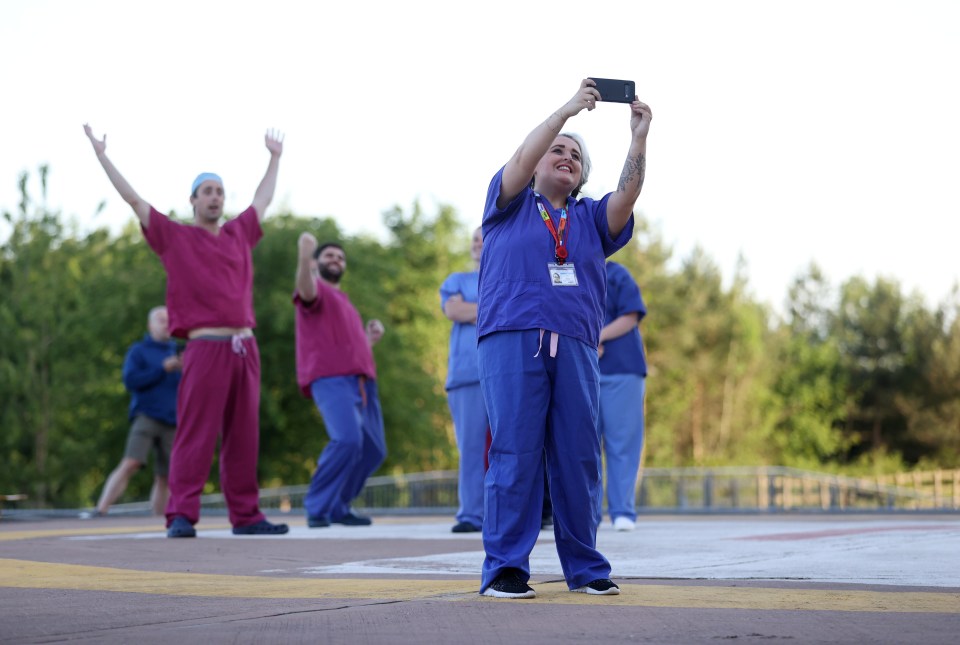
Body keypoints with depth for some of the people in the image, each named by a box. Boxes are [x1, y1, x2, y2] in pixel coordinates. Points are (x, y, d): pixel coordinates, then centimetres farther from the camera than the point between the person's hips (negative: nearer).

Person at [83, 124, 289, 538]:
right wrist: (102, 156, 7)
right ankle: (181, 516, -10)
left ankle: (246, 515, 8)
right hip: (205, 347, -5)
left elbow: (263, 199, 35)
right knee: (195, 434, -9)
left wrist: (275, 158, 45)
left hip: (245, 348, 5)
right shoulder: (175, 237, 7)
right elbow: (133, 199, 7)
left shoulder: (239, 234, 19)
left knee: (243, 437, 5)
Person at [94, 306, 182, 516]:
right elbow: (130, 381, -7)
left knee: (164, 478, 2)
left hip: (171, 423, 4)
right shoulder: (138, 351, 7)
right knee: (130, 464, -22)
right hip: (146, 417, -4)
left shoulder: (176, 353, 18)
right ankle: (99, 513, -25)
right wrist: (163, 368, -11)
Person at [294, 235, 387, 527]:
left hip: (362, 382, 9)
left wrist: (372, 337, 15)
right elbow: (305, 289, -21)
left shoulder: (345, 303, 33)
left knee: (373, 450, 5)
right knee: (347, 440, -27)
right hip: (331, 379, -9)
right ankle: (317, 508, -16)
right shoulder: (316, 290, 7)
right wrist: (304, 257, -39)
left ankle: (338, 507, 18)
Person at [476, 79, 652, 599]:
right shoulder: (510, 204, 15)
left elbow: (627, 196, 4)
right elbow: (521, 160, -4)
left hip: (575, 346, 4)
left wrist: (638, 140, -9)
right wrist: (567, 110, -9)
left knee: (578, 458, 1)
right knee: (514, 454, -9)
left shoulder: (590, 218, 22)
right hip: (512, 340, -4)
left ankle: (585, 568, 7)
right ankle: (504, 569, -6)